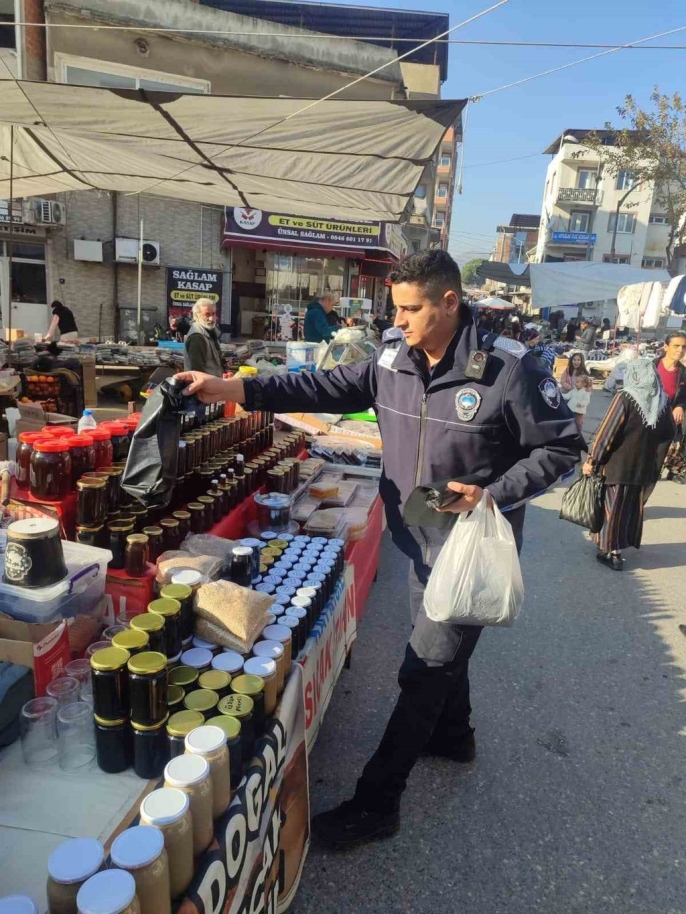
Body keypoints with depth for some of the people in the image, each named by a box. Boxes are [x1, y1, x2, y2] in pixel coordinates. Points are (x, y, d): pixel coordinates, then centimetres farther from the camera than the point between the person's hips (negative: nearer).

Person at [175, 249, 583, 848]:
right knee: (441, 647, 25)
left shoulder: (508, 369, -20)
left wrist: (493, 495, -23)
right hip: (422, 541, 7)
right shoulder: (394, 357, -3)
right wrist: (237, 390, -11)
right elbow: (330, 389, -2)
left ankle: (377, 802, 17)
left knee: (424, 670, 1)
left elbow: (562, 446, -12)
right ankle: (454, 735, 52)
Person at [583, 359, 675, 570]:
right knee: (633, 508, 17)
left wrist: (592, 460, -10)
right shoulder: (663, 400, 0)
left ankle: (612, 552, 12)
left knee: (613, 508, 7)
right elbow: (669, 434, 10)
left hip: (617, 465, -5)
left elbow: (607, 432, -16)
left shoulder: (625, 398, -15)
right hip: (644, 466, 5)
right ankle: (621, 544, 30)